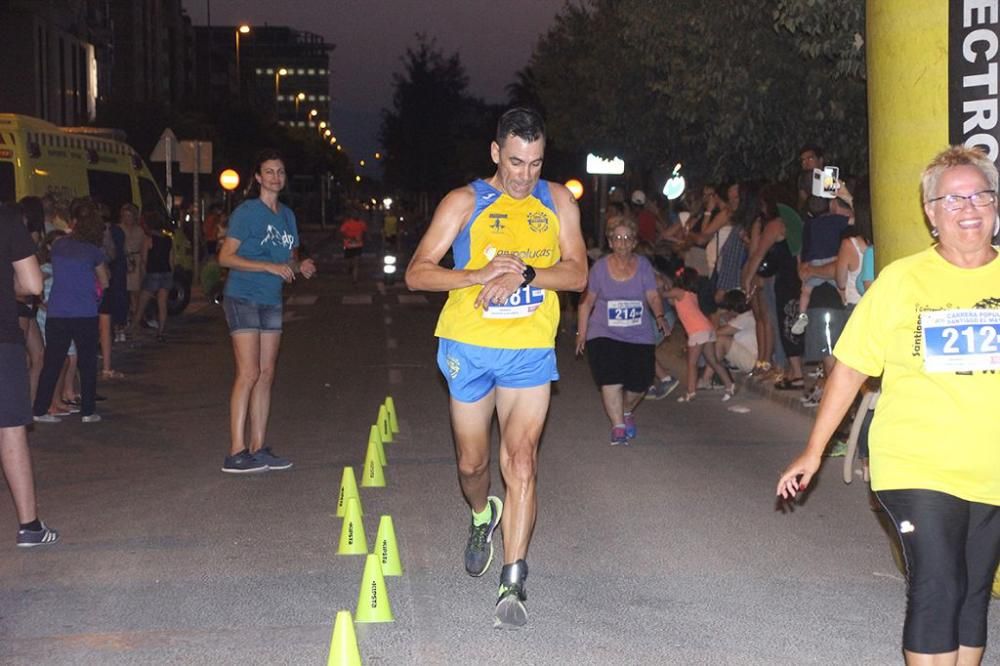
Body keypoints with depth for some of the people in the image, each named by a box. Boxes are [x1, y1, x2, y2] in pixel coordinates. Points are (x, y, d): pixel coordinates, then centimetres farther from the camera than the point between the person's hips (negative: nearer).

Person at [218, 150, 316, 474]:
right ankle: (236, 452, -12)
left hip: (271, 301, 7)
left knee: (266, 374, 7)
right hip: (243, 298, -7)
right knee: (248, 373, -13)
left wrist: (300, 266, -1)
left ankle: (258, 448, 13)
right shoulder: (247, 212, -7)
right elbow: (226, 257, -13)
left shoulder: (287, 215, 13)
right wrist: (270, 267, -21)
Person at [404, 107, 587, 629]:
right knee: (472, 462, 13)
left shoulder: (557, 201, 6)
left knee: (521, 460, -11)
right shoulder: (465, 202, -1)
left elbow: (577, 274, -2)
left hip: (531, 351, 0)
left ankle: (513, 585, -10)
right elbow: (417, 273, -6)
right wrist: (479, 275, -21)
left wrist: (523, 274, -19)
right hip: (469, 347, 0)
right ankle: (482, 516, 47)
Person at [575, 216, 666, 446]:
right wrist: (581, 333, 1)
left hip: (639, 336, 1)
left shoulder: (643, 265, 4)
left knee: (640, 383, -1)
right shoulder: (600, 267, 2)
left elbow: (653, 297, -2)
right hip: (605, 334, -1)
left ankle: (626, 411, 31)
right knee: (611, 381, -17)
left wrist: (659, 317, -22)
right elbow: (587, 301, 6)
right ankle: (618, 426, -5)